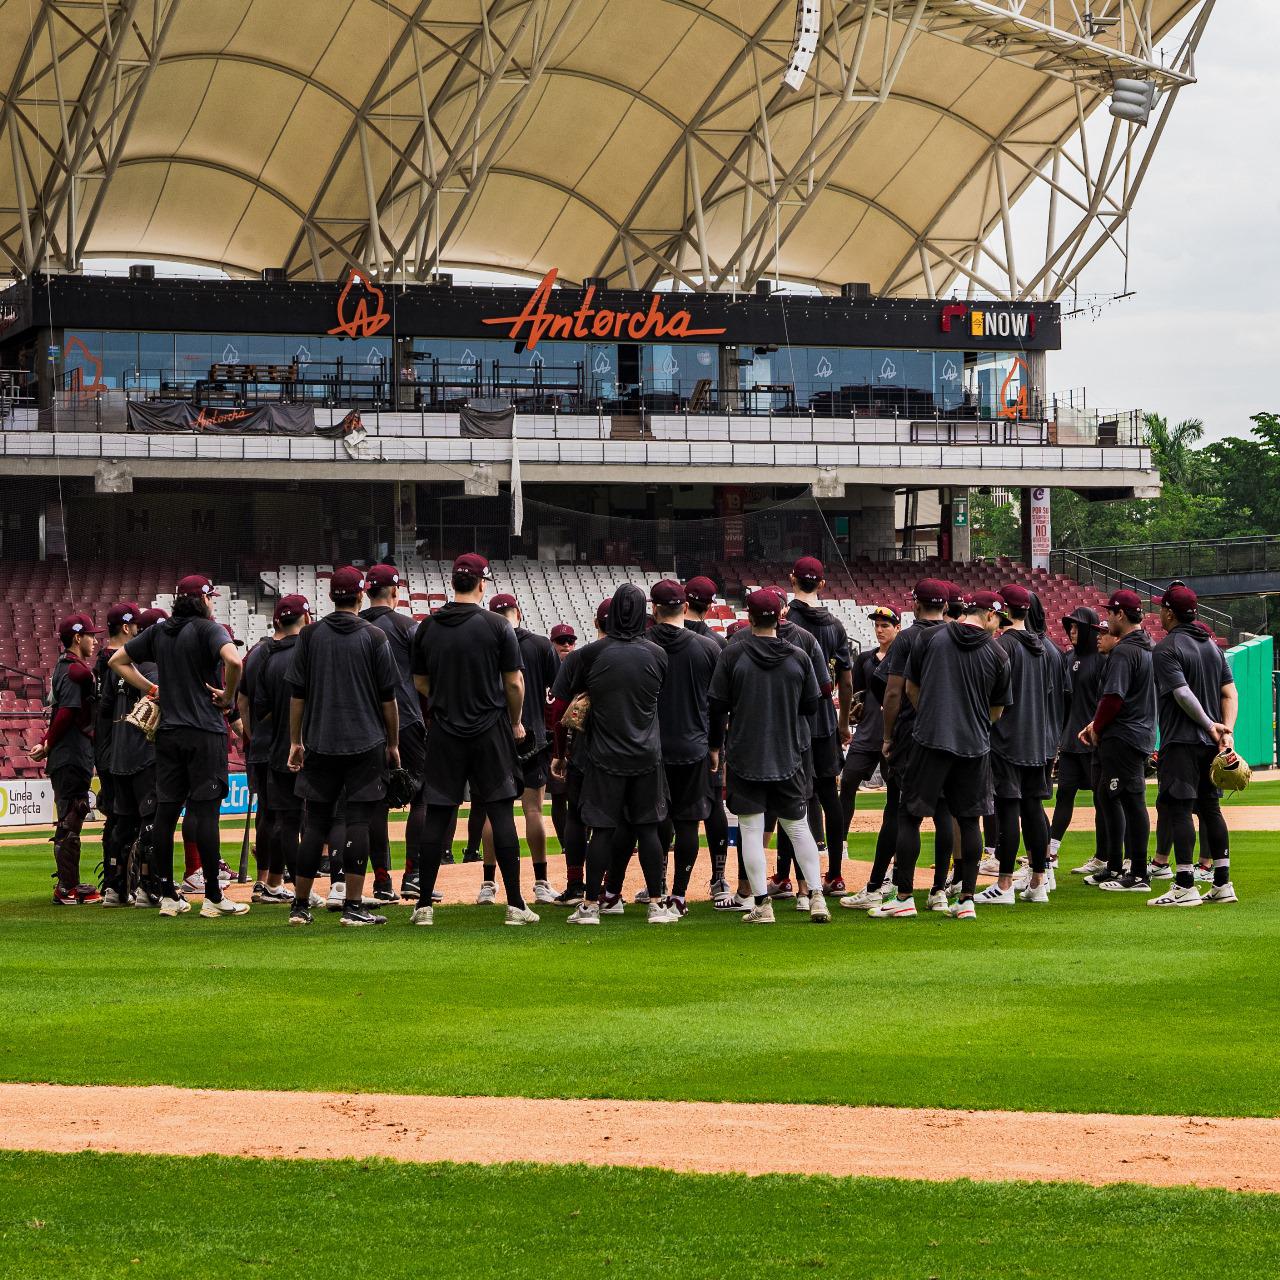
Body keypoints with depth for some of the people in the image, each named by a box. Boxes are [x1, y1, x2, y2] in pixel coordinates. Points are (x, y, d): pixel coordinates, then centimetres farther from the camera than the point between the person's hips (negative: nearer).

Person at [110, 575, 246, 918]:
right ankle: (213, 897, -6)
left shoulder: (158, 632, 12)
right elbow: (233, 660, -26)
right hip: (205, 732, -6)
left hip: (167, 733, 6)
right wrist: (227, 697, -10)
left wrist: (151, 688, 16)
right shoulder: (208, 629, -7)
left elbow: (118, 660, 20)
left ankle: (167, 895, 9)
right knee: (205, 810, -6)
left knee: (166, 810, 7)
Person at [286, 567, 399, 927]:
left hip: (320, 745, 2)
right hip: (367, 745, -2)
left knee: (315, 822, 7)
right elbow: (388, 697, 0)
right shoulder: (374, 637, -2)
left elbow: (297, 694, 4)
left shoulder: (309, 635, 3)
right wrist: (393, 744, 9)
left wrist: (295, 742, 11)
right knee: (358, 822, -2)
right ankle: (353, 907, -6)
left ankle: (300, 906, 10)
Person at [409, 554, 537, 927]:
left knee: (437, 815, 5)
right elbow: (514, 682, -4)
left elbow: (420, 683, 11)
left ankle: (423, 905, 5)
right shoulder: (496, 625, -6)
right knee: (500, 812, 1)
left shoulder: (428, 628, 3)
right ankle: (515, 904, -1)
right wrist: (516, 722, 11)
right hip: (489, 731, -2)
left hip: (443, 733, 2)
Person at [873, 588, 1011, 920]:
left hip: (931, 742, -1)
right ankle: (966, 900, 9)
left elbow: (911, 687, 9)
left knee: (909, 816, 4)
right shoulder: (997, 654, 1)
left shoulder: (931, 637, 1)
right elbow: (997, 711, 9)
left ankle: (904, 897, 0)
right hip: (975, 745, 1)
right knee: (969, 819, 10)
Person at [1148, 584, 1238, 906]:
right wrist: (1227, 730, -1)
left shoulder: (1166, 649, -11)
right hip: (1211, 744, 8)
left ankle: (1185, 887, -12)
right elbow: (1230, 692, 8)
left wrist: (1209, 725, -13)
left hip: (1180, 743, -8)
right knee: (1210, 807, 13)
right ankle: (1222, 884, 14)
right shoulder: (1211, 645, 14)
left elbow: (1183, 694, -21)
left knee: (1177, 808, -7)